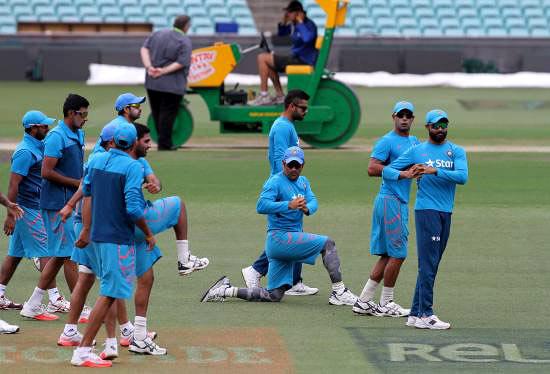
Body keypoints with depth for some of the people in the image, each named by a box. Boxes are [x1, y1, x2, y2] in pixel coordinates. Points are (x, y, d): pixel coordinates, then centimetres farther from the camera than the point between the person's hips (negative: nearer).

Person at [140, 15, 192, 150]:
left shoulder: (158, 34, 9)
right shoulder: (185, 42, -9)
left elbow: (144, 48, 1)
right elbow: (182, 63, -19)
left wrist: (148, 66, -11)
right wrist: (164, 71, -18)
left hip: (152, 83, 6)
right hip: (171, 85, -6)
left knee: (157, 112, 15)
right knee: (168, 113, 0)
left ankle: (164, 141, 22)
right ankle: (164, 144, 0)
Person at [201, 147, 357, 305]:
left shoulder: (303, 182, 16)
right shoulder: (275, 182, -9)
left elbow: (313, 202, 1)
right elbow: (261, 206, -23)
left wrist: (307, 208, -23)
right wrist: (289, 205, -33)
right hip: (280, 237, -9)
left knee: (273, 295, 9)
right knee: (327, 243, -14)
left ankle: (226, 290, 14)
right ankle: (339, 291, -12)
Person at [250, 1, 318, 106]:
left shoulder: (309, 25, -17)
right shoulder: (294, 24, 10)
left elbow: (307, 38, -38)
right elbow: (281, 33, 24)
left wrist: (300, 22, -25)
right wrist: (284, 21, 5)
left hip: (303, 61, -10)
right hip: (296, 57, 10)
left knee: (262, 58, -10)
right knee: (268, 62, 27)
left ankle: (264, 96, -6)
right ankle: (279, 96, 21)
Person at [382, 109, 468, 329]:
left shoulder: (457, 152, 10)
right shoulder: (417, 151, 5)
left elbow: (462, 177, -8)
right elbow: (386, 171, 5)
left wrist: (435, 171, -18)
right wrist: (403, 174, -16)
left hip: (446, 212, 4)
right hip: (426, 210, -4)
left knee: (430, 265, 8)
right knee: (428, 264, -10)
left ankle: (416, 314, 14)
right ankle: (425, 315, -11)